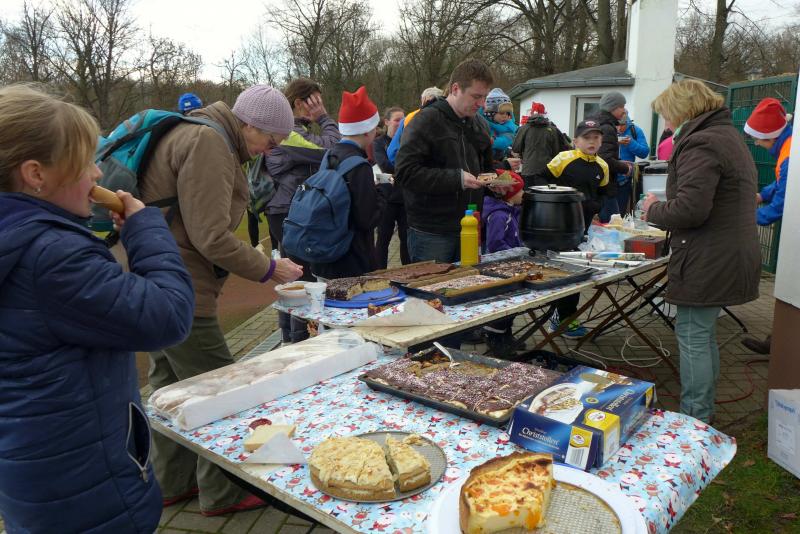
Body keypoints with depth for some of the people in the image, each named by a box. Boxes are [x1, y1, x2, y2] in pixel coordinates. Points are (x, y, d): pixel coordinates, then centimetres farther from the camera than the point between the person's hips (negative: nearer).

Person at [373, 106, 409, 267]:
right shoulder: (379, 143, 2)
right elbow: (385, 165, -15)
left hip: (406, 197, 2)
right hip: (388, 198, -2)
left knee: (406, 238, 5)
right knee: (384, 238, 5)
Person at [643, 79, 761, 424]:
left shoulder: (701, 144, -17)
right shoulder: (729, 137, 18)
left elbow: (689, 209, -25)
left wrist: (653, 209, -7)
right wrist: (662, 210, 15)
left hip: (708, 262, -10)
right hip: (729, 256, 11)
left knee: (693, 336, -2)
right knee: (704, 334, 19)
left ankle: (694, 421, 6)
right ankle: (704, 413, 31)